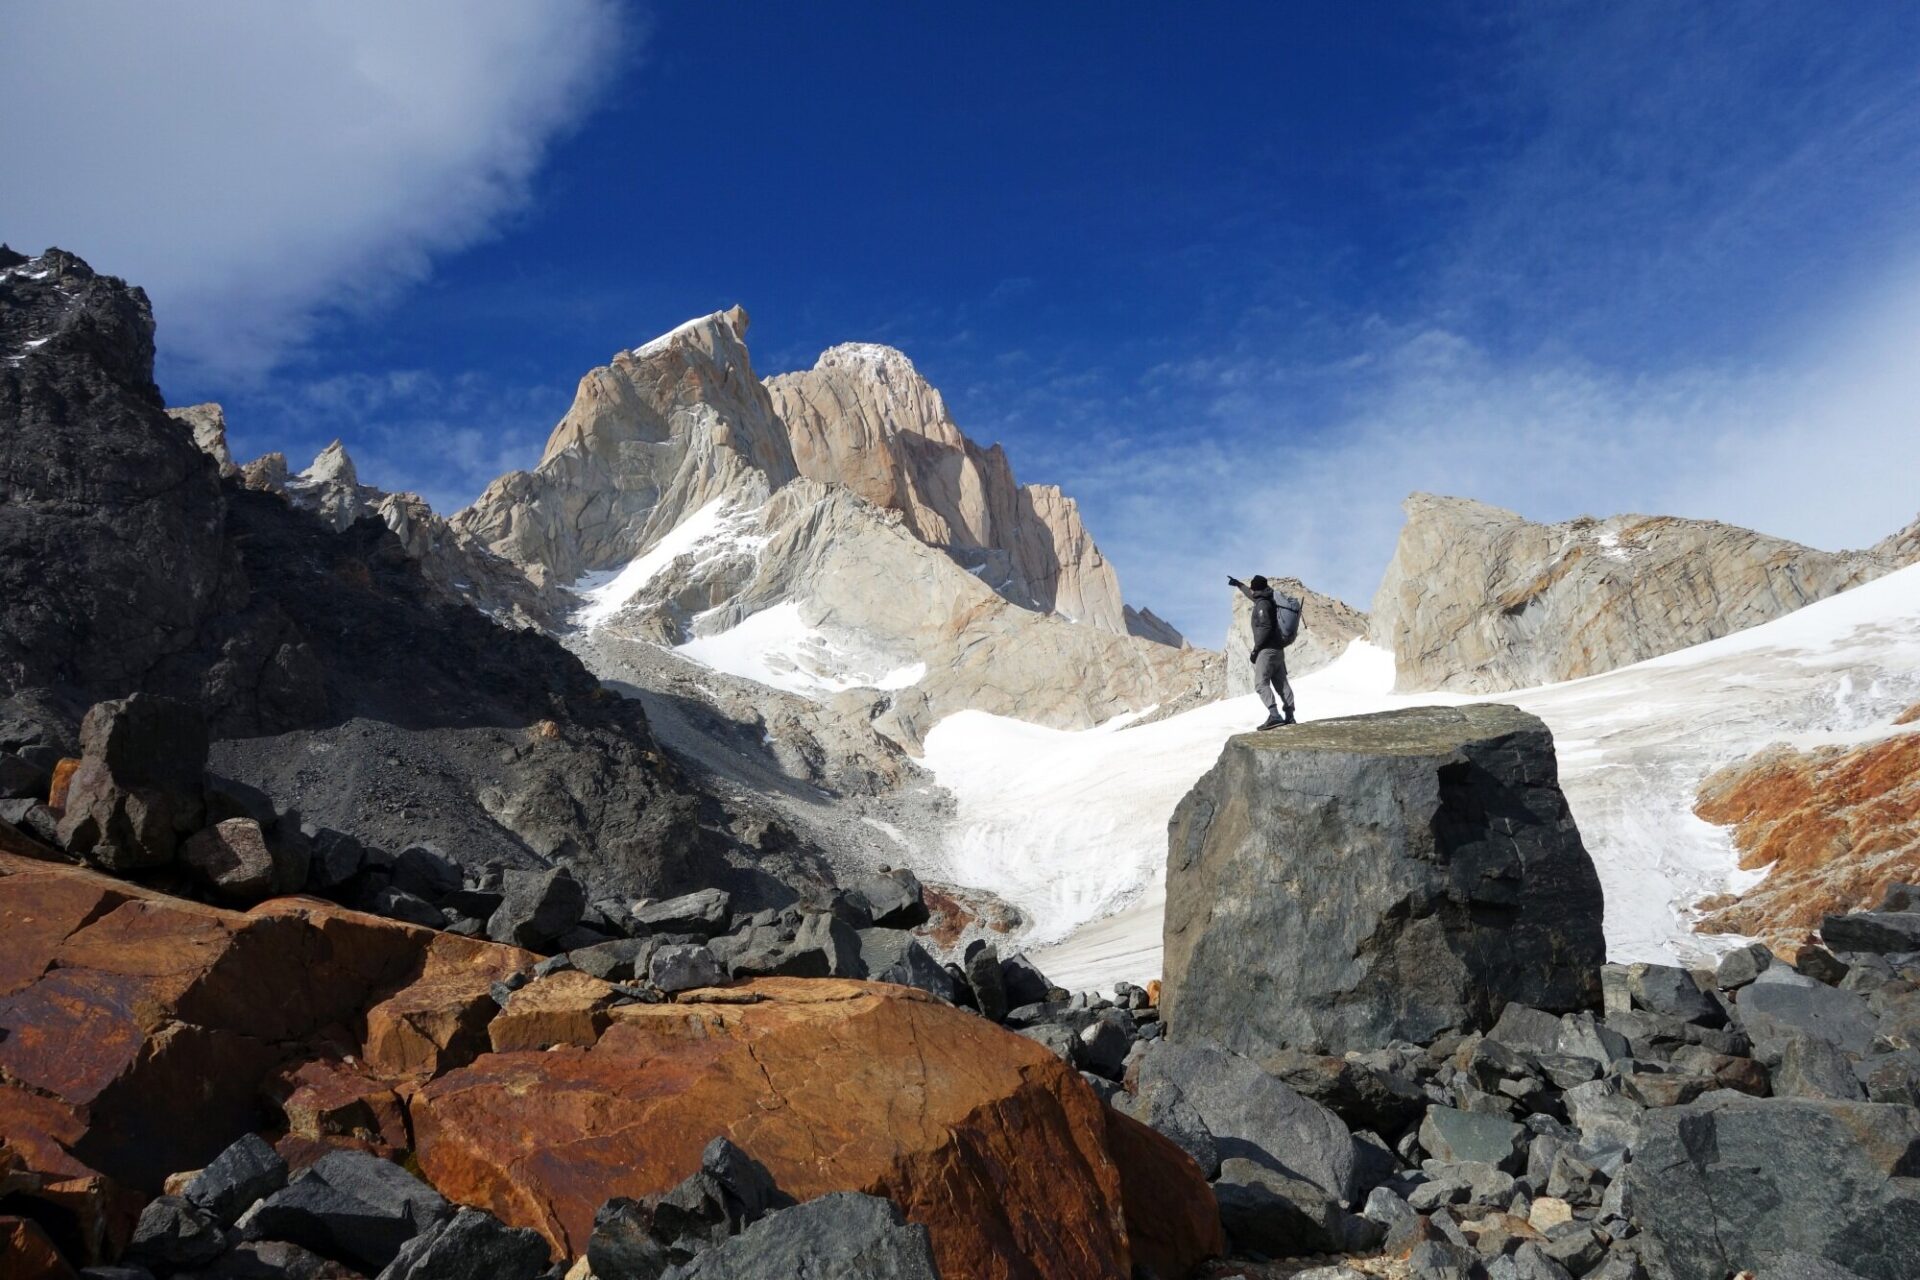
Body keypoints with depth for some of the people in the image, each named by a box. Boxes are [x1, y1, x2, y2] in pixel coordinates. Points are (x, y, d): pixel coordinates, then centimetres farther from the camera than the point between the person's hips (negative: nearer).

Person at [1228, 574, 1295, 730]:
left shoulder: (1262, 605, -13)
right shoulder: (1270, 601, 14)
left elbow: (1265, 628, -21)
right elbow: (1253, 596, 36)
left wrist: (1255, 650, -16)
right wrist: (1239, 584, 48)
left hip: (1267, 649, -9)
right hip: (1278, 649, 9)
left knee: (1261, 683, -13)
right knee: (1281, 683, 8)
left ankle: (1274, 715, -26)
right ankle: (1289, 716, 6)